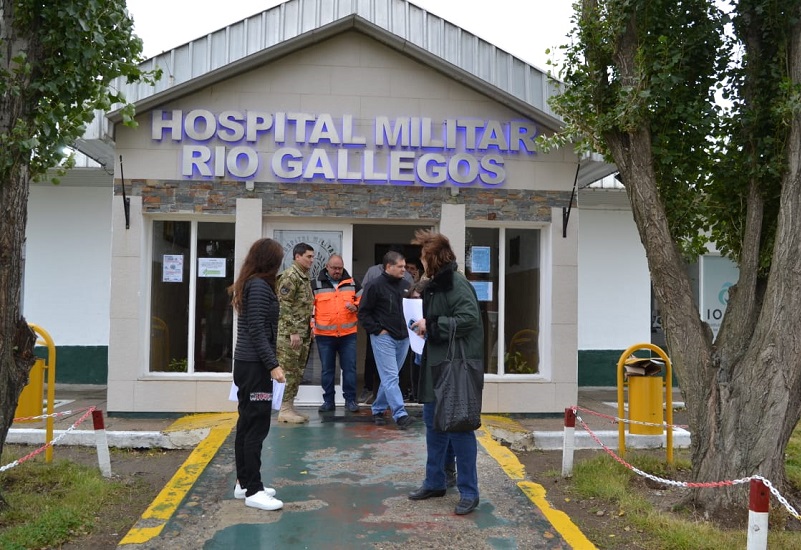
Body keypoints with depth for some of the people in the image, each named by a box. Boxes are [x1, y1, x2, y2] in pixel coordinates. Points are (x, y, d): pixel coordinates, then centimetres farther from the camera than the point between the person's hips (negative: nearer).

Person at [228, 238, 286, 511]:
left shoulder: (248, 284, 14)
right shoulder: (260, 286, -15)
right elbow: (257, 331, -20)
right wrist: (273, 365, -20)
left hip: (246, 364, 10)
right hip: (254, 365, -10)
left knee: (246, 424, 14)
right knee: (257, 427, -5)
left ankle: (244, 483, 22)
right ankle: (253, 491, 0)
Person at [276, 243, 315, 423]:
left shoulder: (305, 277, 17)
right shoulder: (290, 276, -12)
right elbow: (284, 305, -18)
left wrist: (309, 329, 18)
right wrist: (293, 332, -21)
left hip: (303, 334, 9)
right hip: (290, 334, -9)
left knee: (297, 372, 11)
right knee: (288, 372, -4)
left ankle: (290, 407, 18)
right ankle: (284, 410, 1)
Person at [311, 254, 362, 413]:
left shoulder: (352, 283, 7)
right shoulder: (316, 284, 2)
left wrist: (356, 307, -6)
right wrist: (311, 325, -3)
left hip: (348, 334, 1)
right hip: (324, 335, -1)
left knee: (349, 368, 3)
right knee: (327, 369, 7)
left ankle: (350, 399, 13)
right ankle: (328, 401, 17)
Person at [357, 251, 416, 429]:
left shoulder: (405, 285, 8)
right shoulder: (375, 286, -9)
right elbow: (363, 313, -6)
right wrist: (378, 330, -11)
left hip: (402, 338, 6)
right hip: (383, 338, -6)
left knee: (388, 377, 14)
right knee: (391, 377, -10)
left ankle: (378, 410, 26)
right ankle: (400, 415, -15)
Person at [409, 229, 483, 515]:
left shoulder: (457, 284, -16)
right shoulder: (433, 286, 12)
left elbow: (469, 319, -26)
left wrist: (431, 325, -20)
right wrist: (423, 324, 3)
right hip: (434, 366, 10)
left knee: (458, 428, -3)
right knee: (433, 424, 17)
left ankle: (469, 492, 9)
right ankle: (434, 482, 30)